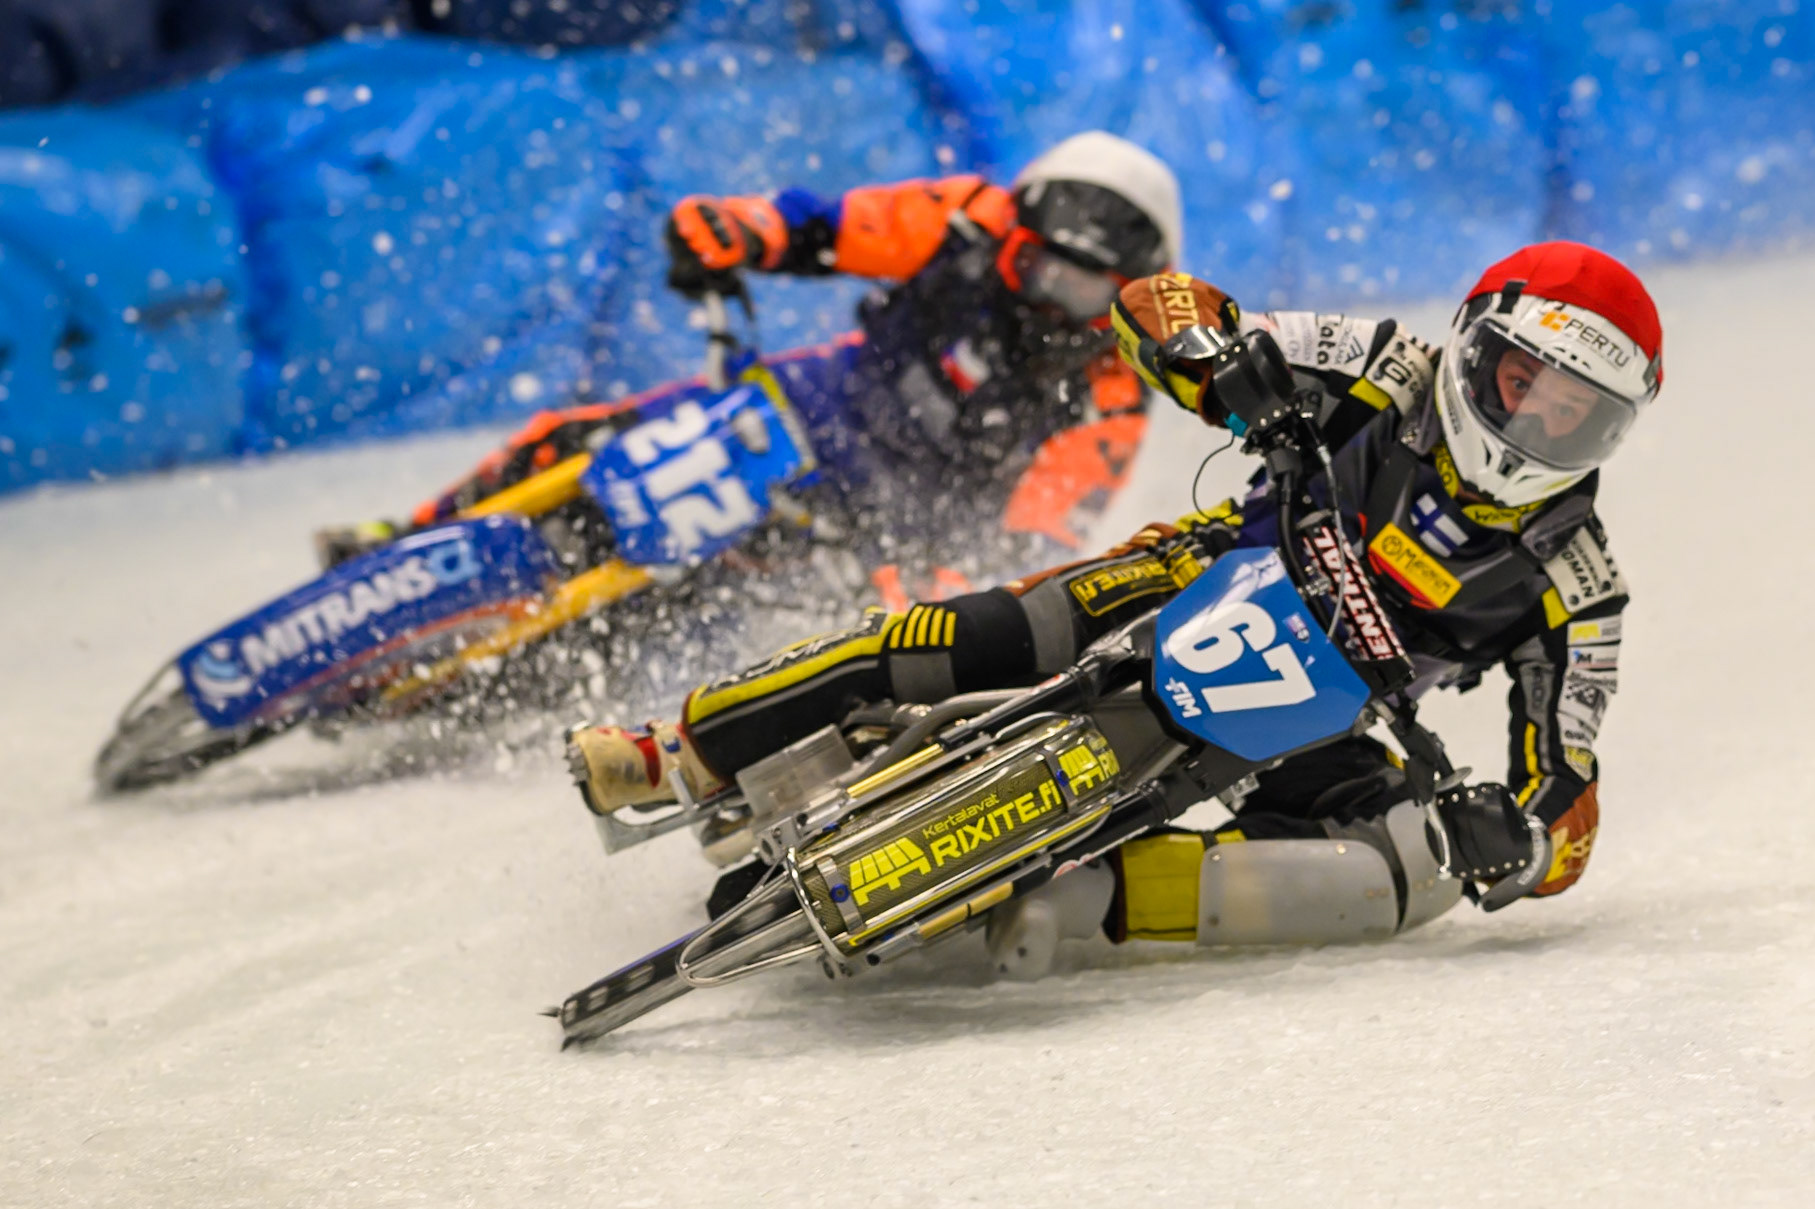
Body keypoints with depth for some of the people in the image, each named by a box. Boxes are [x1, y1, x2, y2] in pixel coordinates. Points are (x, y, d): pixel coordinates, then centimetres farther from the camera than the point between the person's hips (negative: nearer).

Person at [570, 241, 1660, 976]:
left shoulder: (1573, 587, -6)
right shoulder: (1390, 378, -6)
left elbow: (1564, 807, -8)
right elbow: (1157, 300, -5)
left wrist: (1515, 836, -31)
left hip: (1315, 732, 1)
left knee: (1415, 875, -31)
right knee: (982, 637, -27)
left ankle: (1090, 894, -40)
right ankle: (681, 752, -17)